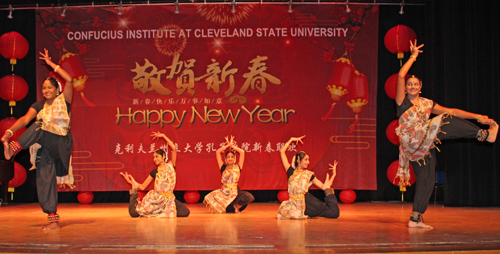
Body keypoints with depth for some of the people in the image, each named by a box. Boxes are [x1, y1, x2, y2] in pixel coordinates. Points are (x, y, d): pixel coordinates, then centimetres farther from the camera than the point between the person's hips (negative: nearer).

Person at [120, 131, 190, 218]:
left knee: (185, 212, -22)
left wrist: (163, 136, -5)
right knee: (133, 212, -16)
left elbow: (174, 149, -7)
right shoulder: (154, 172, 7)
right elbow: (142, 187, 6)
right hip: (155, 198, 0)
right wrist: (132, 182, -8)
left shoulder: (170, 166, 4)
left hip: (168, 199, 0)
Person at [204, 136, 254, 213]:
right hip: (223, 192, 2)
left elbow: (242, 152, 1)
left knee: (249, 197, -32)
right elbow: (217, 152, 3)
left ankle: (235, 206, -3)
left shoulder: (237, 167, 4)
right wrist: (228, 144, 9)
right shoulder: (223, 167, 6)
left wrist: (232, 145, 10)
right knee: (208, 198, -25)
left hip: (235, 193, -2)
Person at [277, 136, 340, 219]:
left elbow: (323, 187, 7)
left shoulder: (309, 174, 7)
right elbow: (282, 152, 6)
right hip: (294, 203, 3)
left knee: (334, 212, -15)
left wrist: (333, 174, 5)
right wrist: (291, 139, 12)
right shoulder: (291, 171, 6)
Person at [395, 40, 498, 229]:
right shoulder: (402, 101, 1)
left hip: (425, 146, 7)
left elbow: (451, 111, 14)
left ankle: (415, 218, 5)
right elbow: (401, 75, -11)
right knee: (445, 123, -14)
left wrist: (477, 116, 8)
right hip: (412, 143, -7)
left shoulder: (426, 104, 17)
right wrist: (413, 56, -3)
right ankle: (483, 135, -2)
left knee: (427, 180, 2)